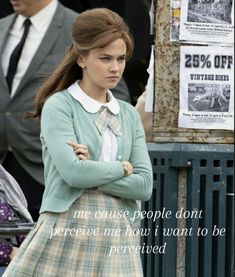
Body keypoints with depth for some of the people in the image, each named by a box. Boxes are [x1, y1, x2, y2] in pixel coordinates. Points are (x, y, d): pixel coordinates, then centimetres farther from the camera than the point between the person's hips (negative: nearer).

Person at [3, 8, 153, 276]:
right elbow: (73, 172, -15)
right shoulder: (59, 107, -1)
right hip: (67, 233, -4)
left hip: (118, 236, 4)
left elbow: (144, 185, 4)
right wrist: (122, 168, 0)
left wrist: (92, 172, -6)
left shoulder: (129, 115, 14)